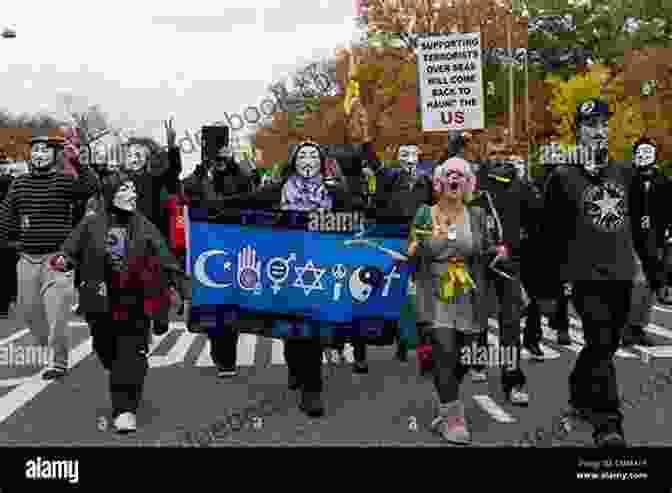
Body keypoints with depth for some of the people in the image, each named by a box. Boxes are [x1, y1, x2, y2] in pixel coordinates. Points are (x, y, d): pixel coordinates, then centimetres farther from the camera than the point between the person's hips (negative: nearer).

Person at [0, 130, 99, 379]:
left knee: (57, 312, -6)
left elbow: (91, 187, -21)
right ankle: (51, 343, 41)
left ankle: (60, 361, 10)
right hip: (28, 258, 5)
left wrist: (78, 162, -33)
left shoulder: (65, 181, -2)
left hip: (57, 257, -5)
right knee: (27, 312, 14)